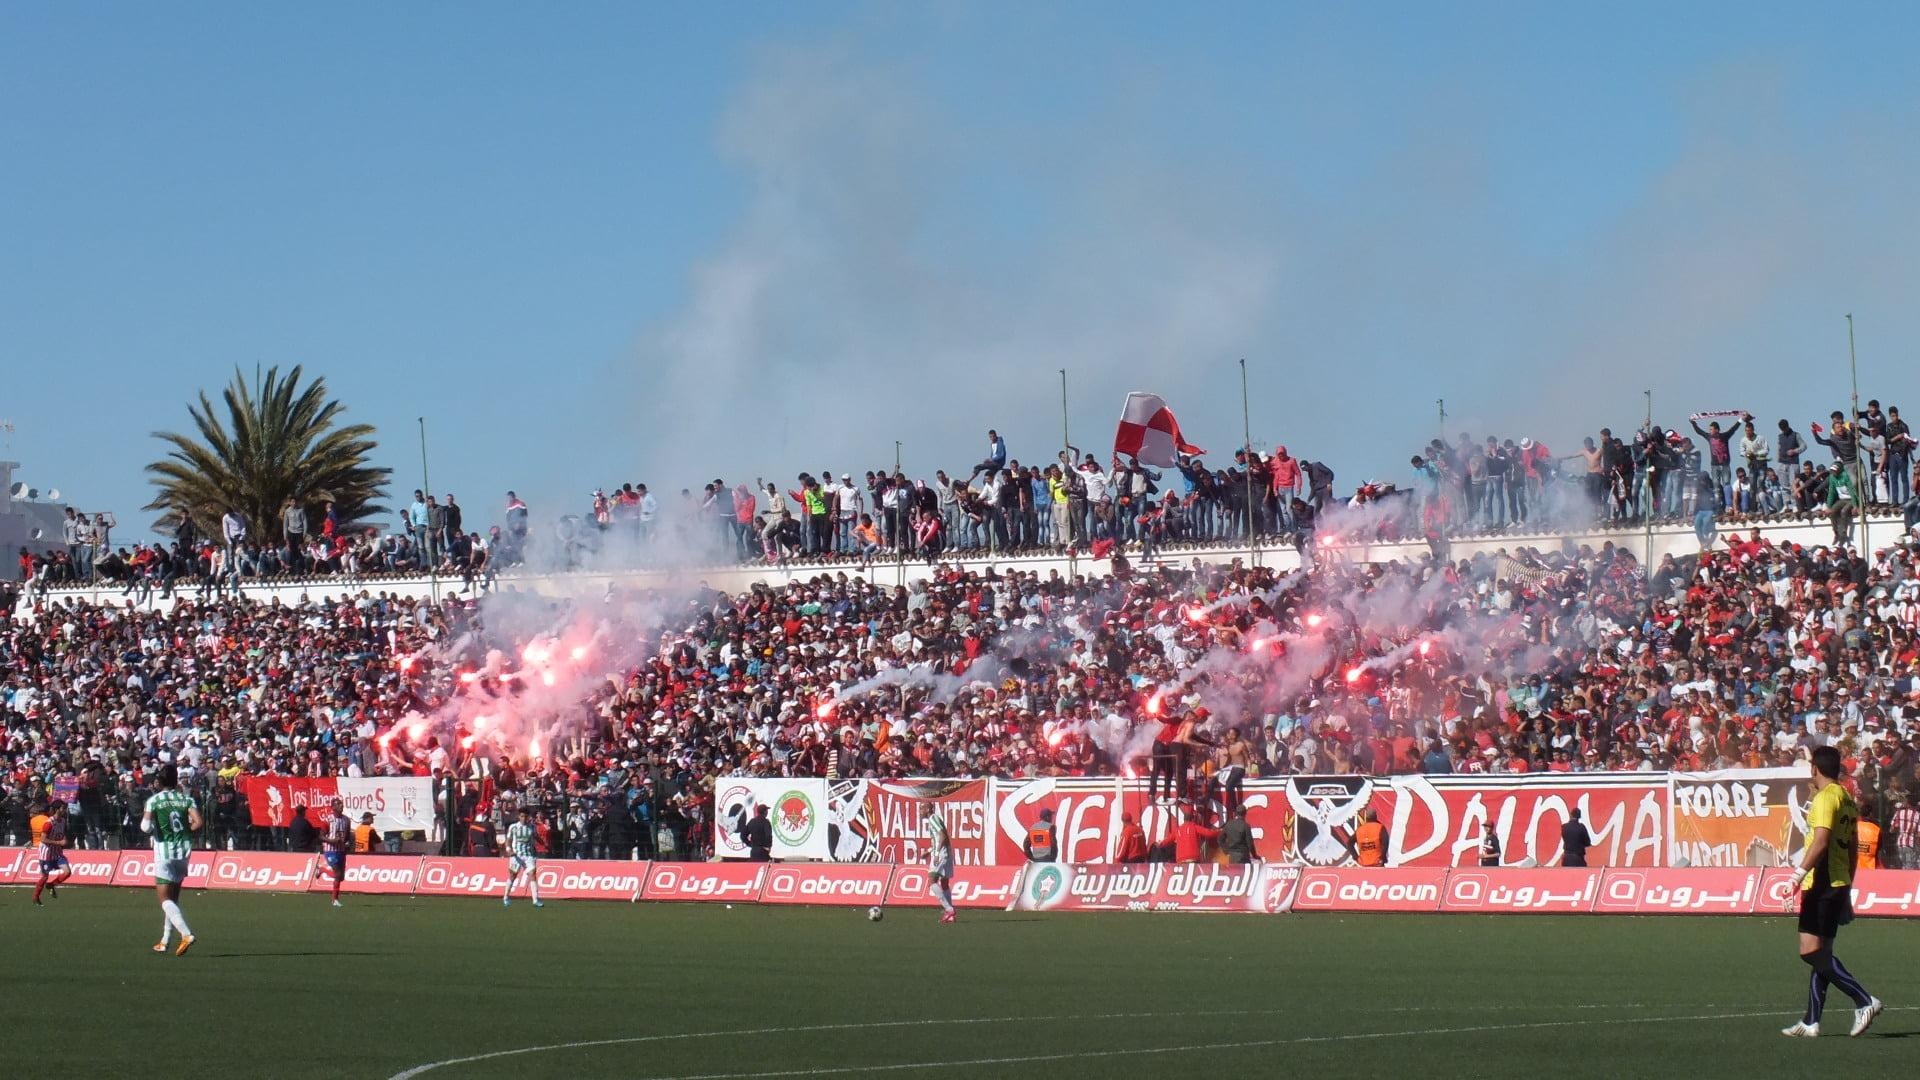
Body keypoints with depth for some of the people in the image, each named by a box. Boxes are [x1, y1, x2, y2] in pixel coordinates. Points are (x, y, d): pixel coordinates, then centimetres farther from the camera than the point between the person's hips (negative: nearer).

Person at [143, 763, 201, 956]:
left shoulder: (154, 800, -5)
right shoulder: (186, 799, 3)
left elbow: (145, 826, -15)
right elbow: (197, 822, -9)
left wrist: (152, 831, 7)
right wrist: (184, 832, 9)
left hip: (164, 850, -4)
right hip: (184, 850, 4)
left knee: (165, 900, -4)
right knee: (173, 898, 17)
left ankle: (186, 934, -24)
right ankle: (165, 941, 20)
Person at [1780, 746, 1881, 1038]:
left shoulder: (1825, 798, -11)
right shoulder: (1848, 800, 16)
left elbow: (1820, 841, -21)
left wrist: (1798, 874, -22)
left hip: (1822, 883, -10)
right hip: (1840, 883, 10)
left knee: (1811, 951, -13)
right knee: (1820, 953, 10)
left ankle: (1865, 1001, -16)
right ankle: (1811, 1022, 10)